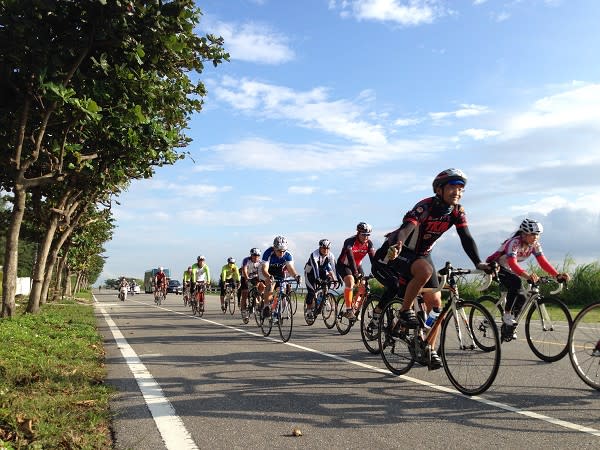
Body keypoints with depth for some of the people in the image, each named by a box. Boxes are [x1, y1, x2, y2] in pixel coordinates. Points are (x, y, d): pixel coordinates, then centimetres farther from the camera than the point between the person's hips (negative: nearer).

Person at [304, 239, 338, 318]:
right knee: (311, 291, -18)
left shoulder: (330, 255, -20)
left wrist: (336, 279, -41)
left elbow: (334, 267, -29)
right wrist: (317, 278, -56)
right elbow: (315, 267, -44)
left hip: (321, 272, 5)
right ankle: (309, 309, -4)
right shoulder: (314, 255, -32)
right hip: (310, 272, -5)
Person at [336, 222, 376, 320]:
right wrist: (355, 272, -50)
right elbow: (350, 258, -39)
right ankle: (348, 310, -27)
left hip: (357, 265, 6)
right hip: (343, 265, -6)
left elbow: (373, 258, -19)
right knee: (350, 282, -30)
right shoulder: (350, 242, -28)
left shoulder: (369, 243, -12)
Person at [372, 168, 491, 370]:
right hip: (400, 252, -6)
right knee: (425, 270, -38)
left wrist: (478, 263, -29)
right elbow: (407, 227, -42)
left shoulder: (457, 212, -8)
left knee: (435, 303, -2)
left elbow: (466, 238, -14)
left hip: (422, 254, 6)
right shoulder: (425, 207, -26)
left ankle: (430, 349, 9)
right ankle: (405, 311, -18)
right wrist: (396, 245, -63)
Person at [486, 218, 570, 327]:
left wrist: (558, 275, -33)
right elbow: (512, 263, -45)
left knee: (521, 298, -6)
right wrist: (527, 275, -62)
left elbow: (543, 262, -18)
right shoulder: (514, 242, -31)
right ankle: (507, 315, -21)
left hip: (507, 269, 7)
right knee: (516, 282, -34)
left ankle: (508, 327, 12)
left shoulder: (534, 245, -10)